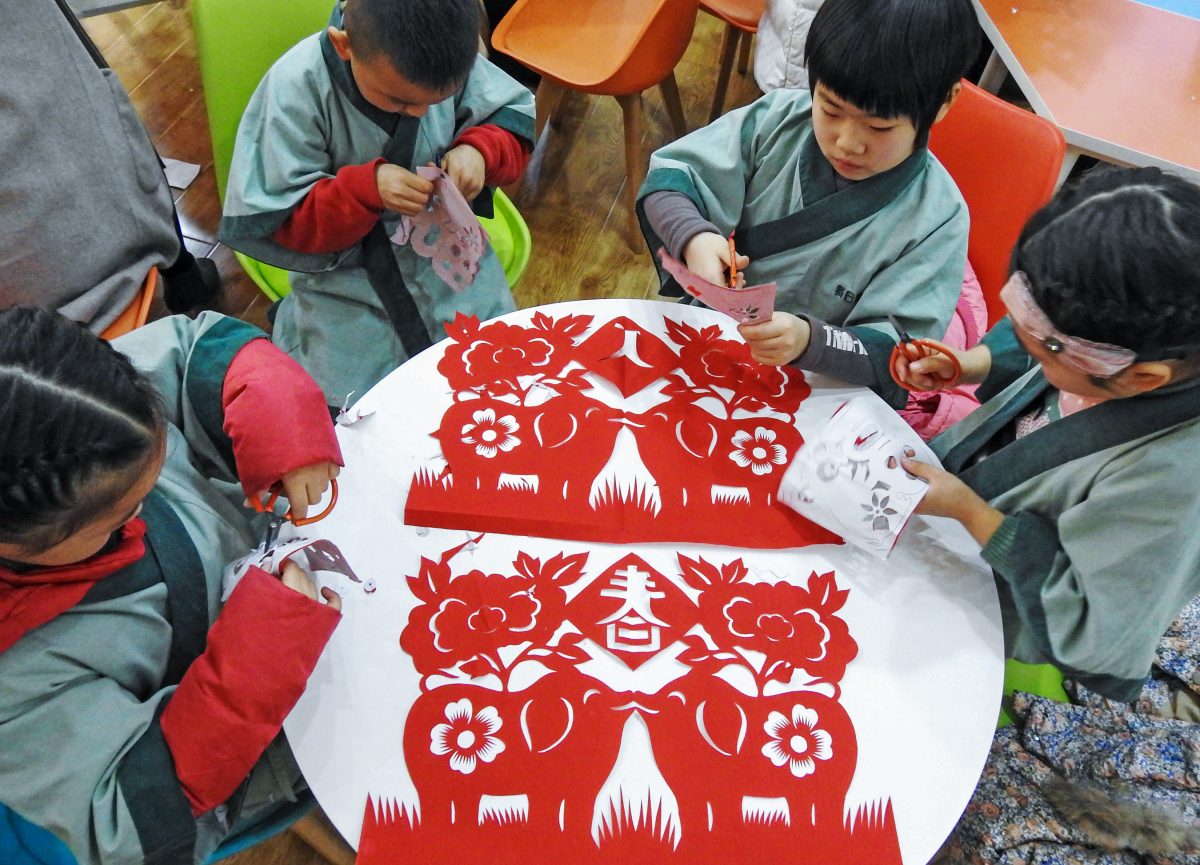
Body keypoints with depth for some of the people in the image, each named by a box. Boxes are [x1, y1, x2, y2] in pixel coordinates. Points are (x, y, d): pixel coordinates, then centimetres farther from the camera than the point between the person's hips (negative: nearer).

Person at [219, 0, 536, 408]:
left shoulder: (449, 57, -15)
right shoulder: (296, 87, -23)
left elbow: (514, 120, 0)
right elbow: (279, 222, -19)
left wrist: (480, 150, -23)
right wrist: (365, 189, -35)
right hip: (348, 268, -3)